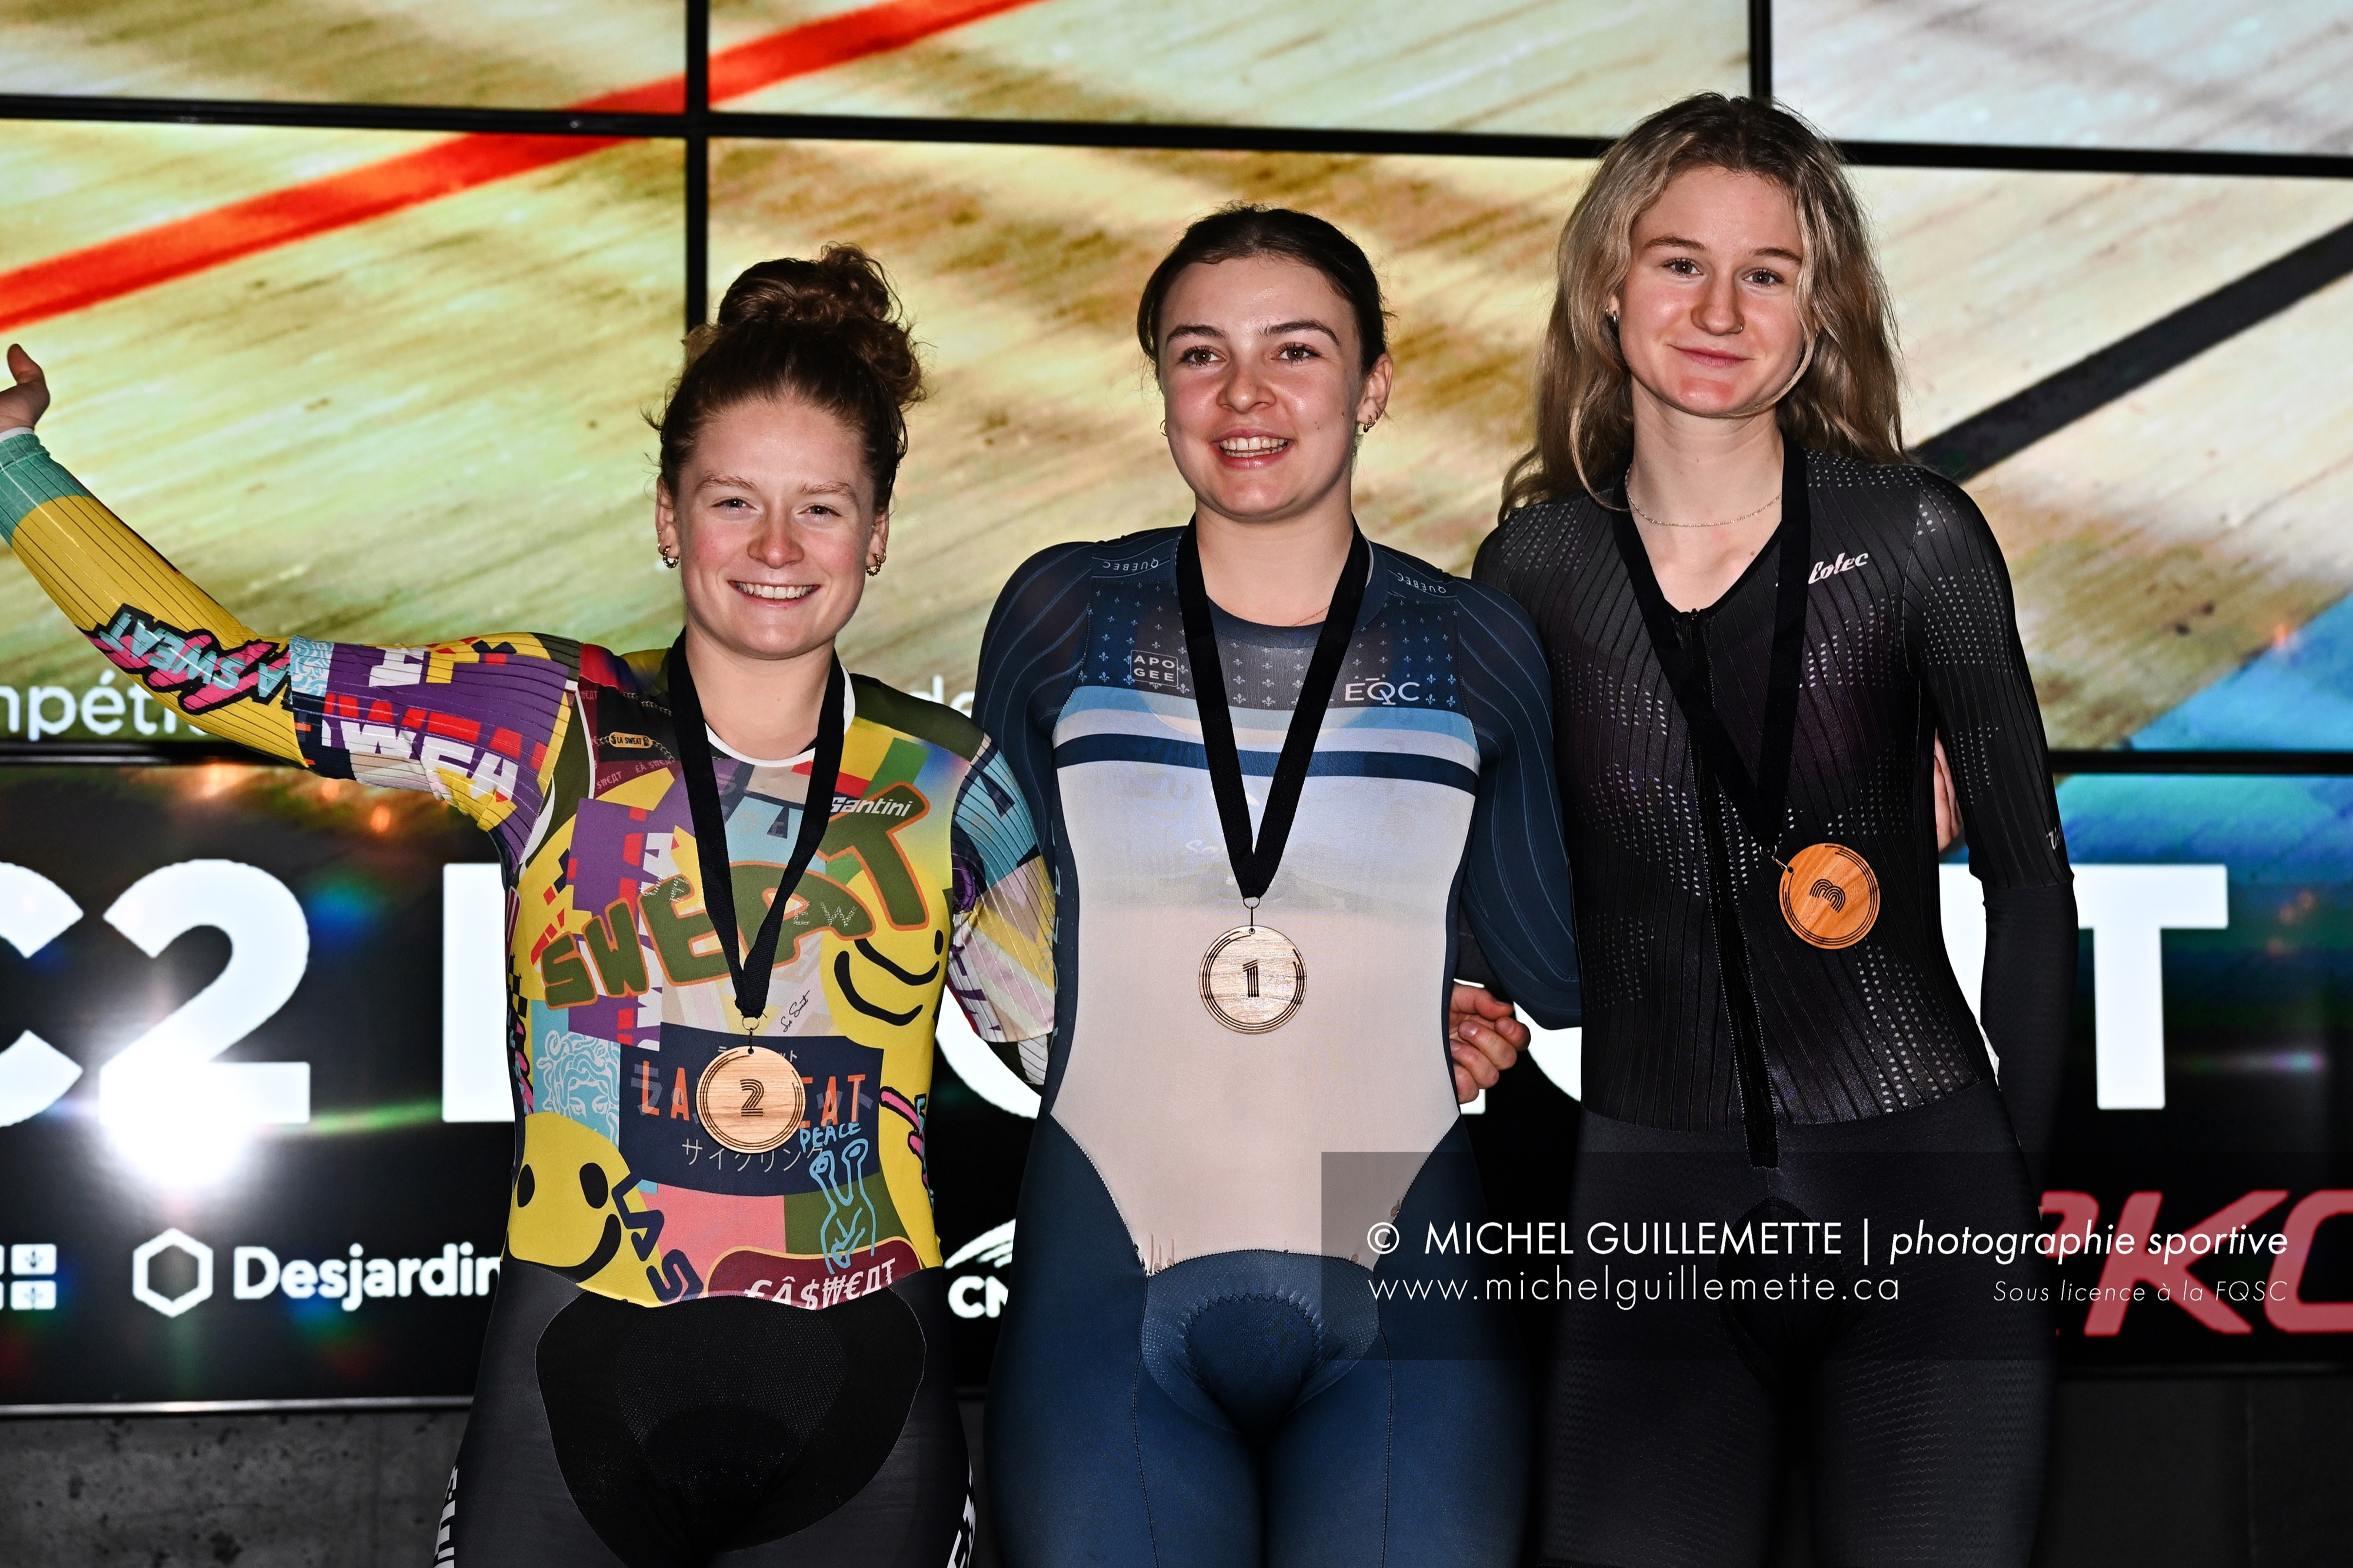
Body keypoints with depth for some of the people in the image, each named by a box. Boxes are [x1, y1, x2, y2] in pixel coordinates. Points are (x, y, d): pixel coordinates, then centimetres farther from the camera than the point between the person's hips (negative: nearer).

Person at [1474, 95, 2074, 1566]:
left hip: (1917, 1183, -1)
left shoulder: (1912, 536, -3)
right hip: (1649, 1198, 1)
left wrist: (2020, 1174, 2)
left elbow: (2029, 876, 3)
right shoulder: (1537, 566, 2)